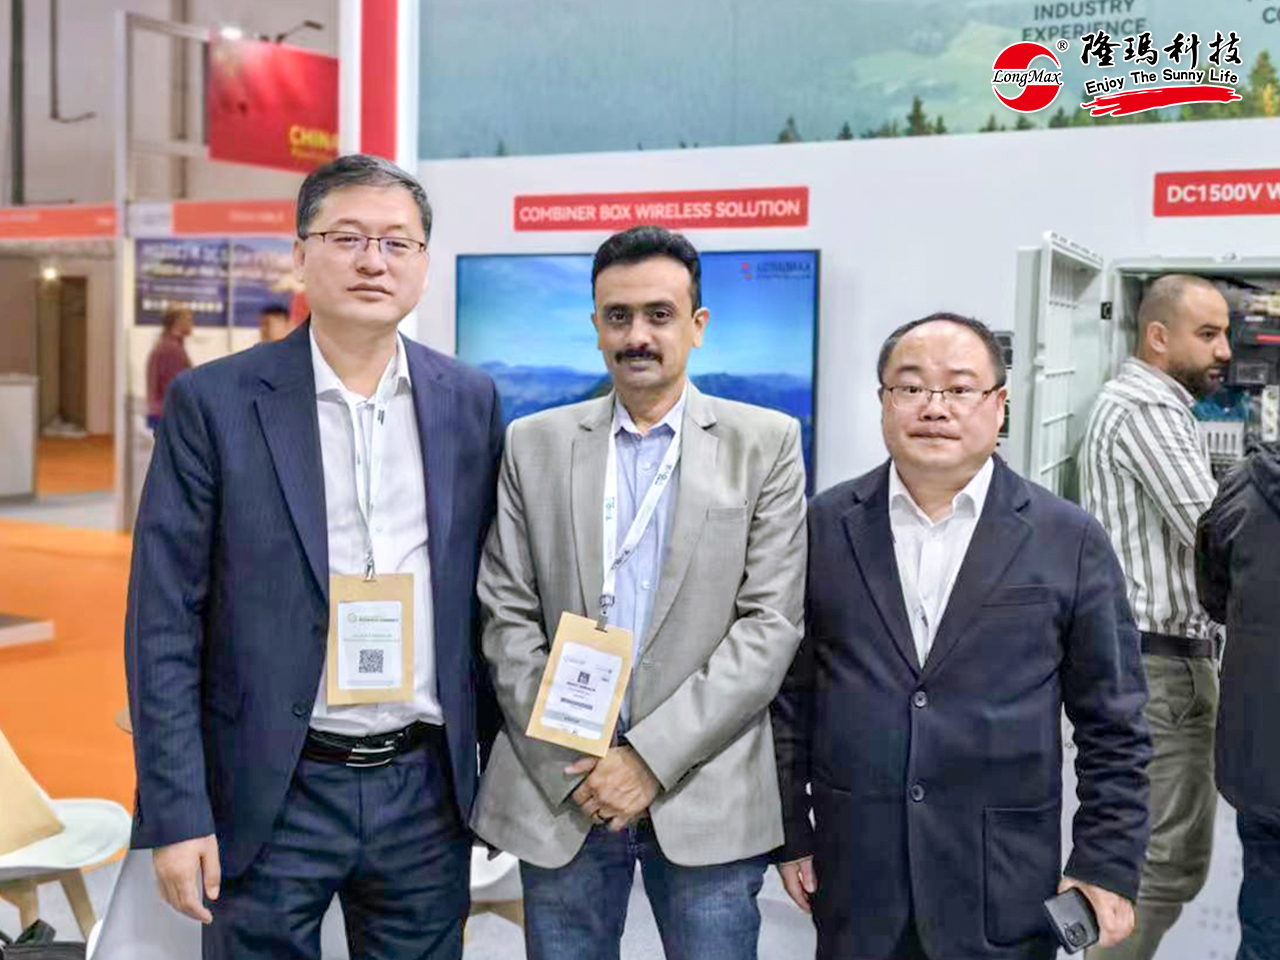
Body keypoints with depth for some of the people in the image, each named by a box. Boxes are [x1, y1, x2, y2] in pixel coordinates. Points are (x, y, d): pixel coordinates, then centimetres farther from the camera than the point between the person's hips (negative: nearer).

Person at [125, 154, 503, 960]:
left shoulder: (470, 402, 3)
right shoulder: (215, 402, -6)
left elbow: (486, 591, 9)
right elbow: (165, 621, -7)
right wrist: (176, 814, -10)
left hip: (428, 787, 3)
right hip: (272, 797, -2)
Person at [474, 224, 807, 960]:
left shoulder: (766, 443, 1)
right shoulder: (534, 444, 7)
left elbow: (771, 624, -5)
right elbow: (508, 619, 4)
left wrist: (653, 757, -11)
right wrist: (569, 762, -6)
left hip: (706, 796, -1)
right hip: (560, 789, 2)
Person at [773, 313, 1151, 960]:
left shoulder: (1070, 540, -3)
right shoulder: (824, 527, 0)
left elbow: (1111, 724, 1)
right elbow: (790, 693, 5)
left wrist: (1108, 865, -1)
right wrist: (790, 831, 6)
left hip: (1004, 887, -1)